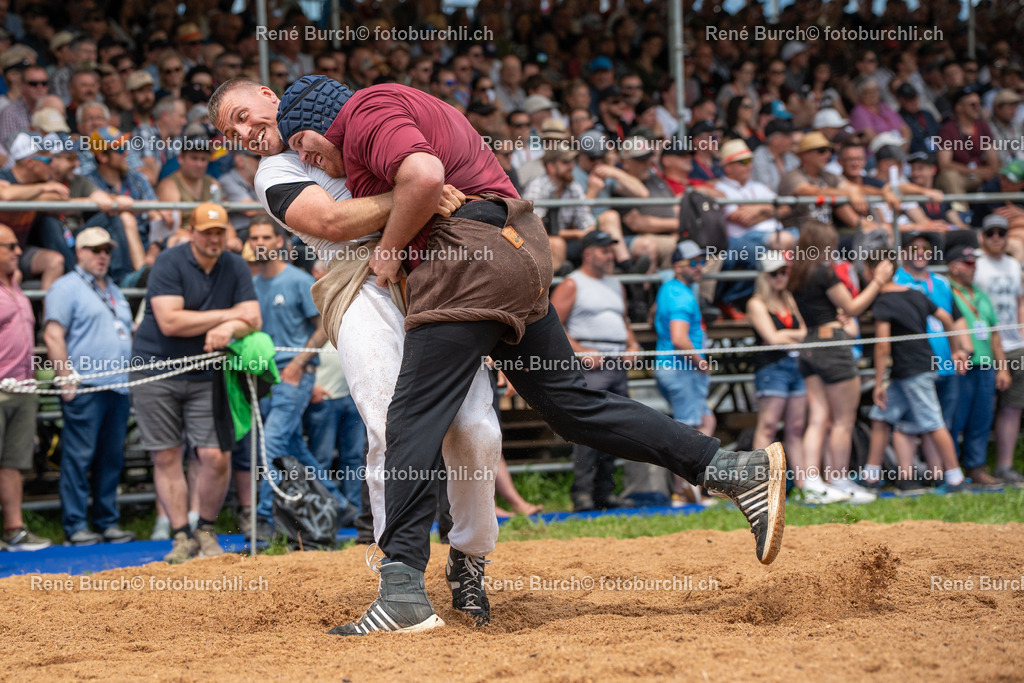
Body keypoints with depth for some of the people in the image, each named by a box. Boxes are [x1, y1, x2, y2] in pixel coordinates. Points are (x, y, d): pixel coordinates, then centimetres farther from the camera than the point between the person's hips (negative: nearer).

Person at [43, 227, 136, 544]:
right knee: (79, 456, -6)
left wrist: (132, 375, 19)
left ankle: (108, 522, 14)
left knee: (112, 457, 8)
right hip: (85, 388, -7)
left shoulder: (114, 290, 22)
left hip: (119, 387, 7)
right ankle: (75, 525, -3)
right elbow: (53, 336, -10)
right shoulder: (66, 288, -2)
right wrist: (67, 380, -17)